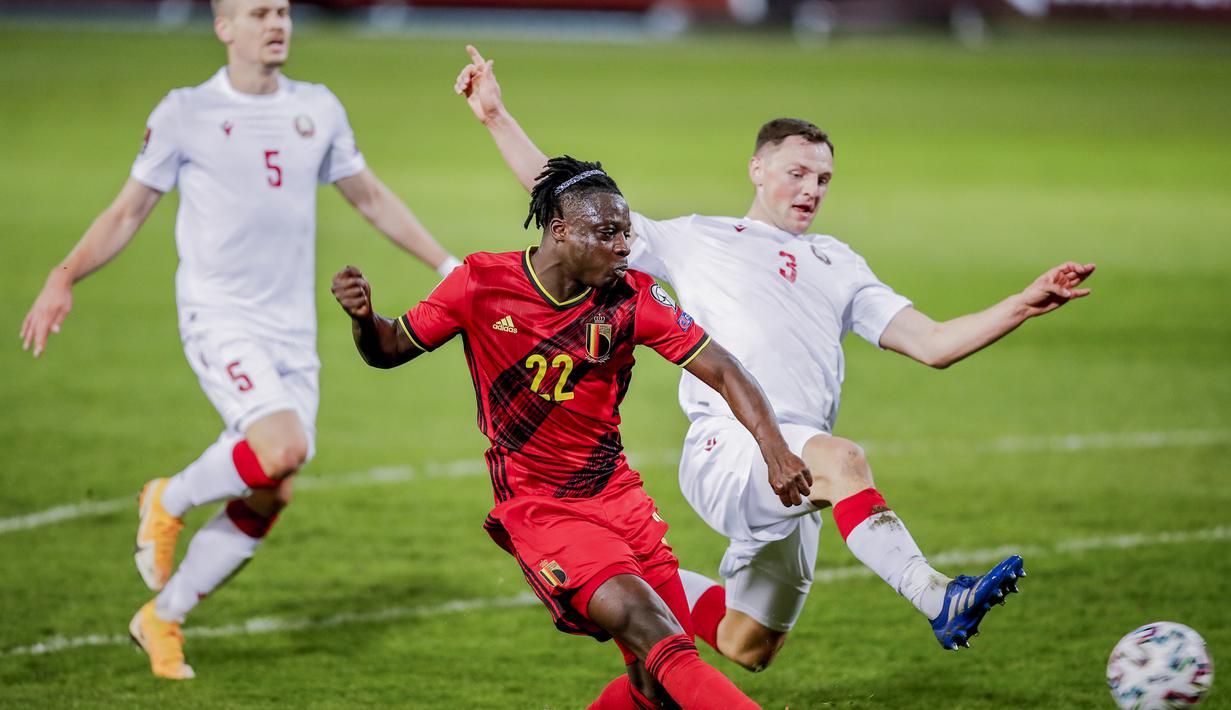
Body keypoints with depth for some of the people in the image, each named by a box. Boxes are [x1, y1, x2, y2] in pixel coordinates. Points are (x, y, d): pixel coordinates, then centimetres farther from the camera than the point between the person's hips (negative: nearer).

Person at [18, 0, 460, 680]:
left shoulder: (318, 109, 12)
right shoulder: (185, 113, 0)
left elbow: (371, 198, 24)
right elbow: (128, 211, 5)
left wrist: (446, 265, 22)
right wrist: (64, 278, -8)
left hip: (293, 334, 5)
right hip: (219, 318, -5)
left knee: (267, 498, 0)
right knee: (283, 447, -28)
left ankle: (161, 619, 19)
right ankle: (169, 502, 1)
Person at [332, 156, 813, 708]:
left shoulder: (632, 298, -3)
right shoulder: (483, 283, -7)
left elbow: (722, 372, -4)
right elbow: (390, 348, 3)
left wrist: (773, 447, -18)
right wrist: (362, 316, -20)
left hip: (616, 494, 4)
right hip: (536, 511, -4)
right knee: (642, 620, -27)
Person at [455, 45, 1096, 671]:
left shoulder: (838, 265, 26)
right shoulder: (696, 241, 17)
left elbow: (932, 344, 19)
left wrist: (1024, 306, 6)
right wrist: (497, 118, 13)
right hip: (725, 450, -6)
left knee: (747, 651, 11)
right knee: (843, 459, -36)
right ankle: (937, 600, -51)